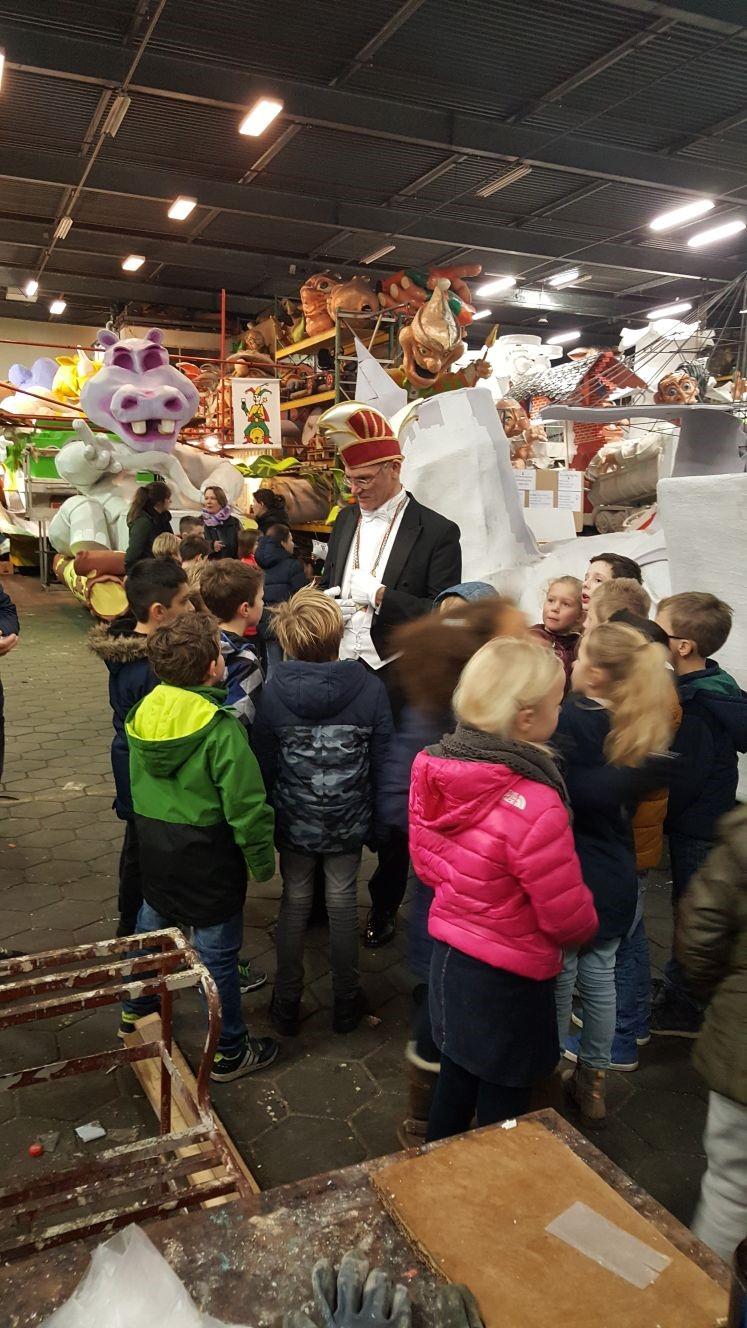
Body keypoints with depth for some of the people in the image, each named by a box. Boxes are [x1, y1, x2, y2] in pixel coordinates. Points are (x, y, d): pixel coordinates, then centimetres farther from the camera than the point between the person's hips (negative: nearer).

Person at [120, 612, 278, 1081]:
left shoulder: (142, 715, -4)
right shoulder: (222, 731, -26)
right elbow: (246, 807, -21)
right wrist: (262, 861, -8)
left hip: (154, 845, 7)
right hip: (208, 856, -7)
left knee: (152, 923, 28)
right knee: (218, 953, 7)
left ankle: (137, 1007, 49)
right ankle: (230, 1052, 23)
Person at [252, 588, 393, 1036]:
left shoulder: (273, 693, -14)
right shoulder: (371, 688, -15)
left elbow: (263, 765, -6)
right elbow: (382, 763, -10)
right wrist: (377, 822, 2)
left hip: (294, 822, 0)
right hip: (349, 823, 0)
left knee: (295, 902, 18)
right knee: (343, 902, 16)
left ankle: (287, 1003, 30)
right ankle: (346, 1002, 31)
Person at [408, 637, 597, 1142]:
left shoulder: (435, 769, -10)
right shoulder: (534, 807, -33)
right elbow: (568, 916, -21)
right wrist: (587, 928, 2)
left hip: (449, 951, 8)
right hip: (506, 979, -7)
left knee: (457, 1078, 28)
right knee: (501, 1105, 16)